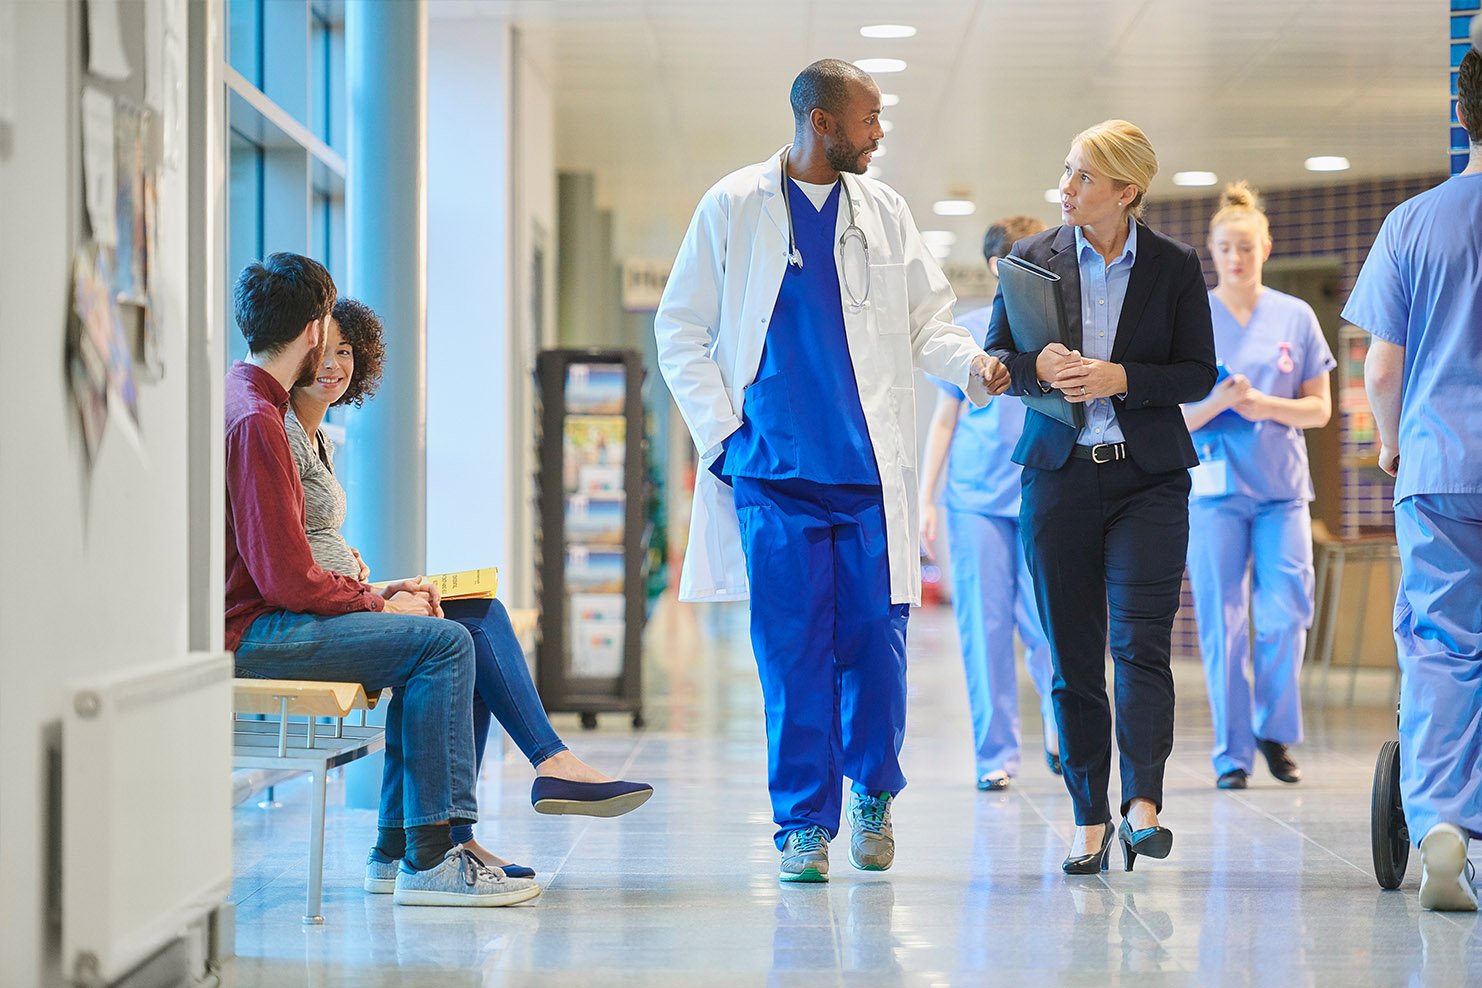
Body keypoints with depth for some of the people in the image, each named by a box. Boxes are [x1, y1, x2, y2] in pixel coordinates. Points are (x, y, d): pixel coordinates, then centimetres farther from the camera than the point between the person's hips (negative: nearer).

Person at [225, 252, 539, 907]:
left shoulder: (244, 400, 18)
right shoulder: (255, 421, -17)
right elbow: (286, 578, -21)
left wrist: (373, 590, 8)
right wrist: (378, 603, -7)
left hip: (253, 616, 11)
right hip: (245, 634, -11)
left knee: (433, 640, 13)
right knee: (444, 642, -16)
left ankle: (399, 842, 8)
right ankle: (429, 861, -16)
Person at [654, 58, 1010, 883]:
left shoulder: (883, 211, 11)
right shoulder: (734, 207, 4)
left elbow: (926, 318, 12)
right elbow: (681, 330, 7)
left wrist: (972, 363, -9)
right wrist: (721, 432, -2)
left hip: (873, 472, 2)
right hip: (775, 472, -2)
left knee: (876, 641, 1)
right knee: (793, 651, -3)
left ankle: (873, 791, 24)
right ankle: (804, 823, 6)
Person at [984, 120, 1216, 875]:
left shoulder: (1174, 267, 1)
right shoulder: (1033, 258, 5)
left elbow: (1198, 373, 1)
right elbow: (995, 357, 9)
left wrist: (1120, 378, -14)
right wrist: (1039, 368, -13)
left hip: (1147, 475, -2)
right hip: (1059, 474, 2)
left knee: (1140, 642, -14)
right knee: (1073, 656, 3)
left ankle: (1142, 804, -18)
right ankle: (1089, 820, 9)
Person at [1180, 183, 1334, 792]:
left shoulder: (1296, 317, 7)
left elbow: (1319, 408, 7)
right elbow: (1174, 419, 0)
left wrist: (1265, 406, -11)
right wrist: (1218, 400, -19)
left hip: (1282, 488, 1)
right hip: (1215, 487, -1)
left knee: (1286, 615, -6)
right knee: (1222, 624, -2)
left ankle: (1275, 732, 15)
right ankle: (1232, 753, 6)